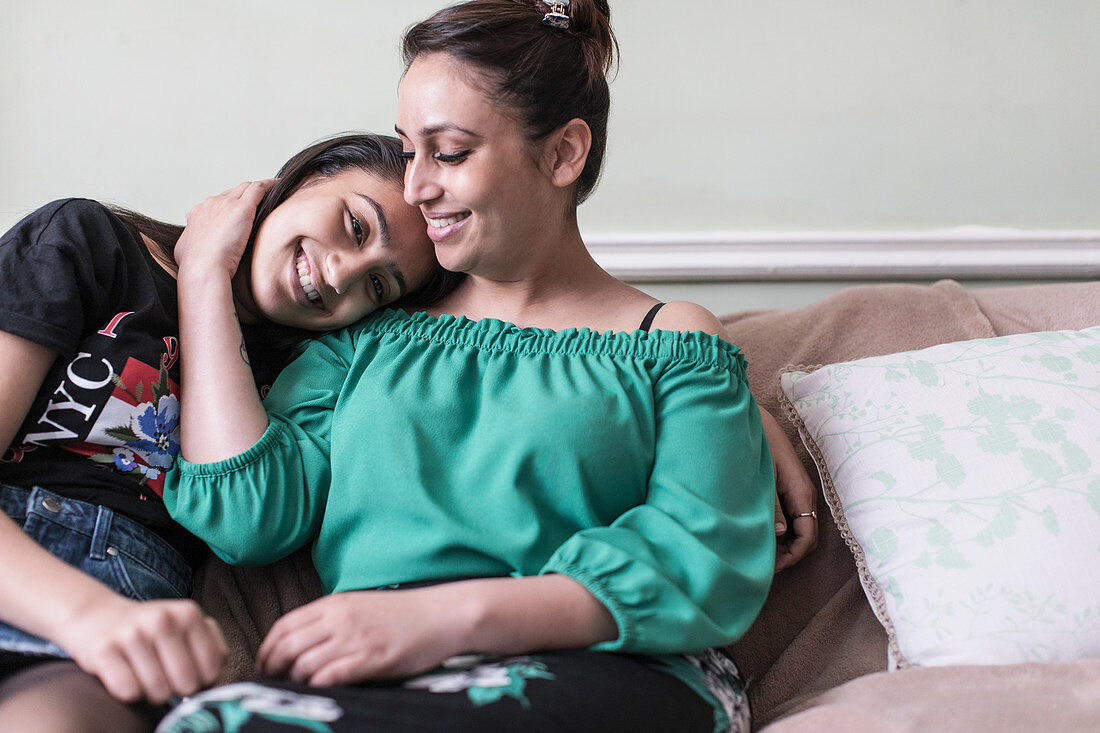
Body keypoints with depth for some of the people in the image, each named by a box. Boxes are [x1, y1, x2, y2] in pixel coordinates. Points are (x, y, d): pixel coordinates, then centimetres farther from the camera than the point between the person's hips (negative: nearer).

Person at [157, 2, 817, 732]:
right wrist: (208, 277, 14)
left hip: (599, 673, -3)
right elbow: (247, 513, 9)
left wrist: (449, 613, -20)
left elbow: (705, 565, -6)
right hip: (370, 674, 4)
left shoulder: (673, 347, 11)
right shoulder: (370, 335, 22)